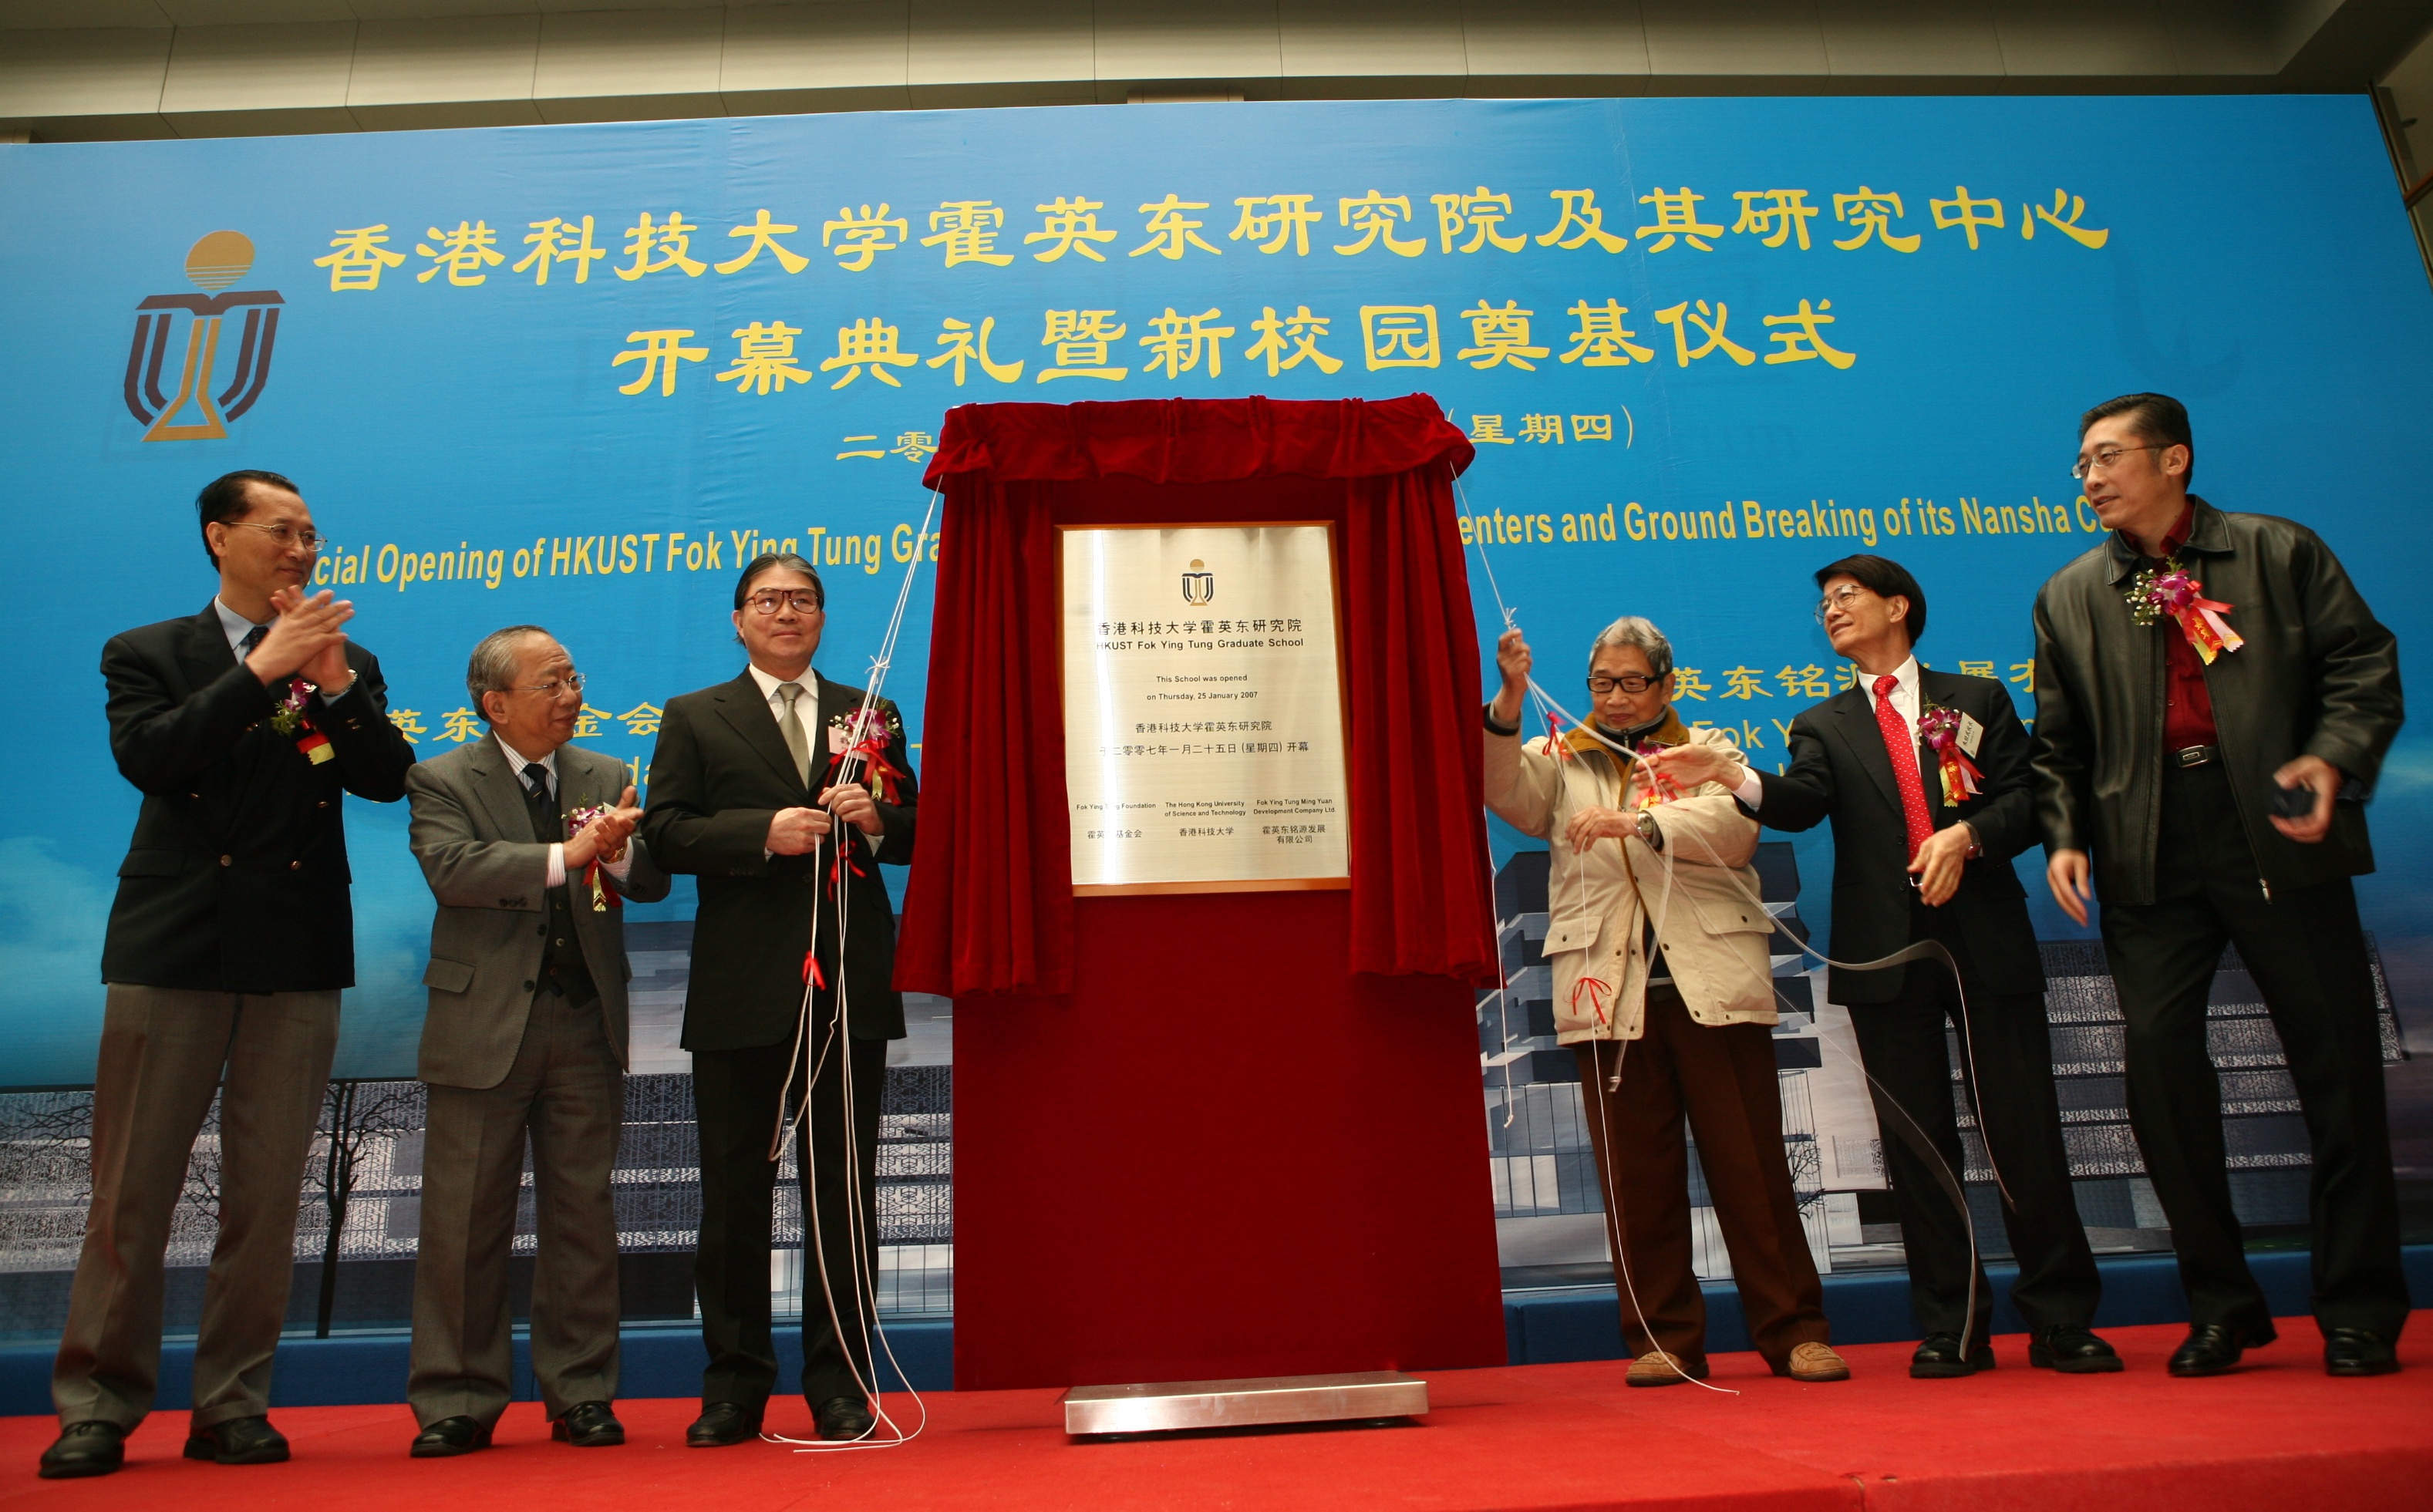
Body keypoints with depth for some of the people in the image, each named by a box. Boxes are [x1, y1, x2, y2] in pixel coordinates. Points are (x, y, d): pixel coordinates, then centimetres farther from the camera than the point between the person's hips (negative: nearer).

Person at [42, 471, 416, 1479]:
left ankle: (233, 1404, 16)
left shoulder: (347, 664, 13)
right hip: (174, 944, -1)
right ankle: (98, 1407, 14)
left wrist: (333, 680, -12)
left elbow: (388, 779, 0)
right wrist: (262, 670, -15)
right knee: (131, 1191, 2)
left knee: (267, 1196, 5)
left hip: (299, 954, 2)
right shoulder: (148, 654, 8)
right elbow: (145, 758, -11)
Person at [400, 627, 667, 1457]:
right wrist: (564, 856, -24)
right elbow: (451, 869, -18)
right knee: (466, 1218, 4)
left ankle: (580, 1394, 18)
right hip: (484, 1024, -2)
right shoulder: (442, 781, 1)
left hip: (586, 1023, 3)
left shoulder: (606, 777, 12)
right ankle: (458, 1403, 17)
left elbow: (653, 883, 3)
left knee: (583, 1215, 6)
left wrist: (619, 852, -19)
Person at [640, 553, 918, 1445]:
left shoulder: (871, 716, 14)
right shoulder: (694, 719, 10)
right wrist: (764, 832, -16)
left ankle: (841, 1385, 18)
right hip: (742, 992, -1)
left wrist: (876, 820, -11)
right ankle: (734, 1386, 20)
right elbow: (664, 832, -3)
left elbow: (914, 834, 10)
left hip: (850, 985, 1)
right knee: (734, 1190, 7)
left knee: (844, 1188, 7)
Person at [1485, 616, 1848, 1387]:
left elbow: (1735, 821, -5)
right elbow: (1504, 790, -4)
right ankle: (1663, 1338, 12)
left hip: (1712, 984, -1)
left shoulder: (1710, 750, 15)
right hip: (1609, 992, 1)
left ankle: (1794, 1331, 12)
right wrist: (1508, 700, -18)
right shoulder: (1562, 761, 18)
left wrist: (1640, 821, -21)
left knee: (1750, 1163, 1)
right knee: (1636, 1172, 2)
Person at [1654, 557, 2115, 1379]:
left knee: (2026, 1131, 1)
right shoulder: (1824, 724, 14)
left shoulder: (1978, 699, 14)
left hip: (1988, 939, -1)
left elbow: (2026, 798, 5)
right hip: (1885, 951, 1)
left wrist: (1967, 834, -14)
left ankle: (2062, 1319, 14)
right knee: (1918, 1141, 3)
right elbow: (1802, 802, -6)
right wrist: (1732, 775, -25)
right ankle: (1950, 1327, 12)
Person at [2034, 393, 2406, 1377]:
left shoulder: (2282, 553, 7)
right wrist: (2064, 836, -2)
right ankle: (2222, 1307, 12)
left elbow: (2364, 667, 2)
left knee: (2336, 1062, 1)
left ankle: (2360, 1310, 17)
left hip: (2277, 834, -2)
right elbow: (2059, 743, 12)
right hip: (2147, 855, 2)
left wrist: (2331, 758, -16)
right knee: (2159, 1059, -3)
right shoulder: (2069, 598, 14)